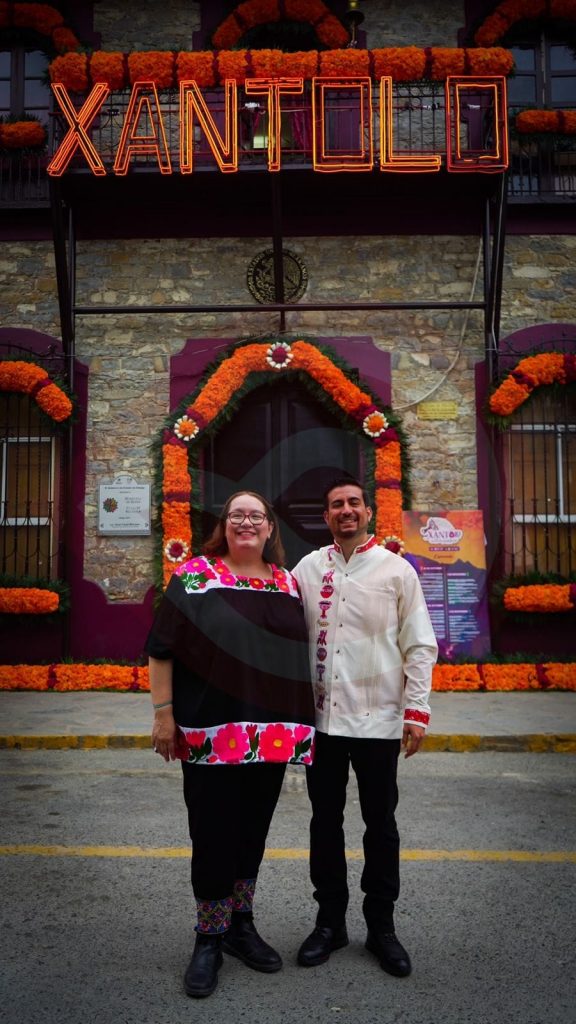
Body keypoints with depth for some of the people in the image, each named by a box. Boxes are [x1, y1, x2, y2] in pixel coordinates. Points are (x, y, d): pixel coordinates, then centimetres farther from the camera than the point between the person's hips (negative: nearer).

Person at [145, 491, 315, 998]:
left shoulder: (287, 582, 10)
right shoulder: (195, 576, -2)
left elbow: (302, 650, 15)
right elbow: (162, 649, -4)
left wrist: (302, 719, 13)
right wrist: (163, 713, -8)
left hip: (272, 734, 4)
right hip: (210, 735, -4)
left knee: (253, 830, 14)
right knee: (214, 833, 3)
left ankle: (241, 924, 33)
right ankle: (209, 938, 23)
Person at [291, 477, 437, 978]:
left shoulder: (397, 570, -1)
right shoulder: (308, 569, 4)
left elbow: (420, 645, -1)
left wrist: (417, 710, -7)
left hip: (378, 719, -2)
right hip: (321, 716, 2)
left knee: (381, 824, 10)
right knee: (325, 822, 13)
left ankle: (382, 926, 27)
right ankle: (330, 921, 29)